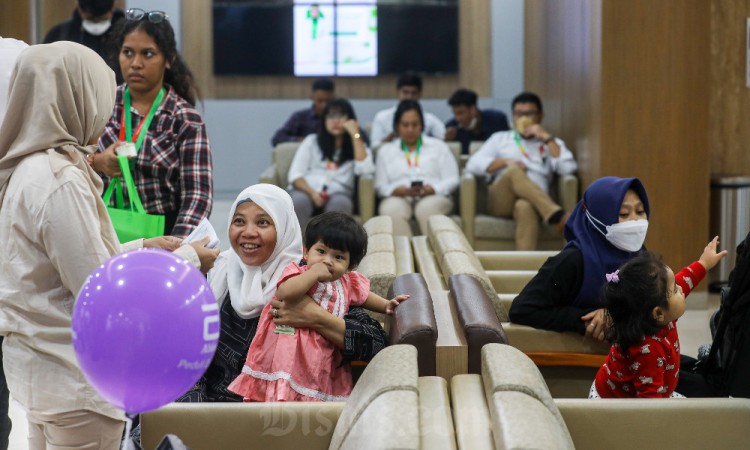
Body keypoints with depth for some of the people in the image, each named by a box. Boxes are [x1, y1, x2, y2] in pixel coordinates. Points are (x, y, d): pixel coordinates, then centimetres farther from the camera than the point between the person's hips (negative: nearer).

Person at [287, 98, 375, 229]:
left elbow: (365, 169, -5)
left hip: (338, 195, -1)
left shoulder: (356, 145, 19)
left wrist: (355, 134, -1)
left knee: (340, 203, -37)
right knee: (299, 201, -36)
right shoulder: (311, 141, 20)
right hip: (307, 192, 1)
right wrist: (312, 192, -13)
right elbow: (295, 175, 7)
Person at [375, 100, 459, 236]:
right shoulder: (386, 151, 20)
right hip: (399, 198, 0)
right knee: (391, 209, -36)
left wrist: (431, 189, -12)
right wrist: (400, 191, -12)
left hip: (433, 197, 0)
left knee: (426, 208, -38)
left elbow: (452, 180, 8)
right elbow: (381, 186, 10)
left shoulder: (438, 146, 18)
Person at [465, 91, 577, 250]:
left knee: (525, 206, -40)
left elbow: (569, 168, 4)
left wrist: (547, 138, 2)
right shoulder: (500, 138, 26)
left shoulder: (551, 143, 25)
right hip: (501, 201, 1)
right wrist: (506, 162, -3)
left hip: (535, 203, 0)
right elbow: (473, 165, 11)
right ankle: (556, 215, -47)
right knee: (513, 171, -34)